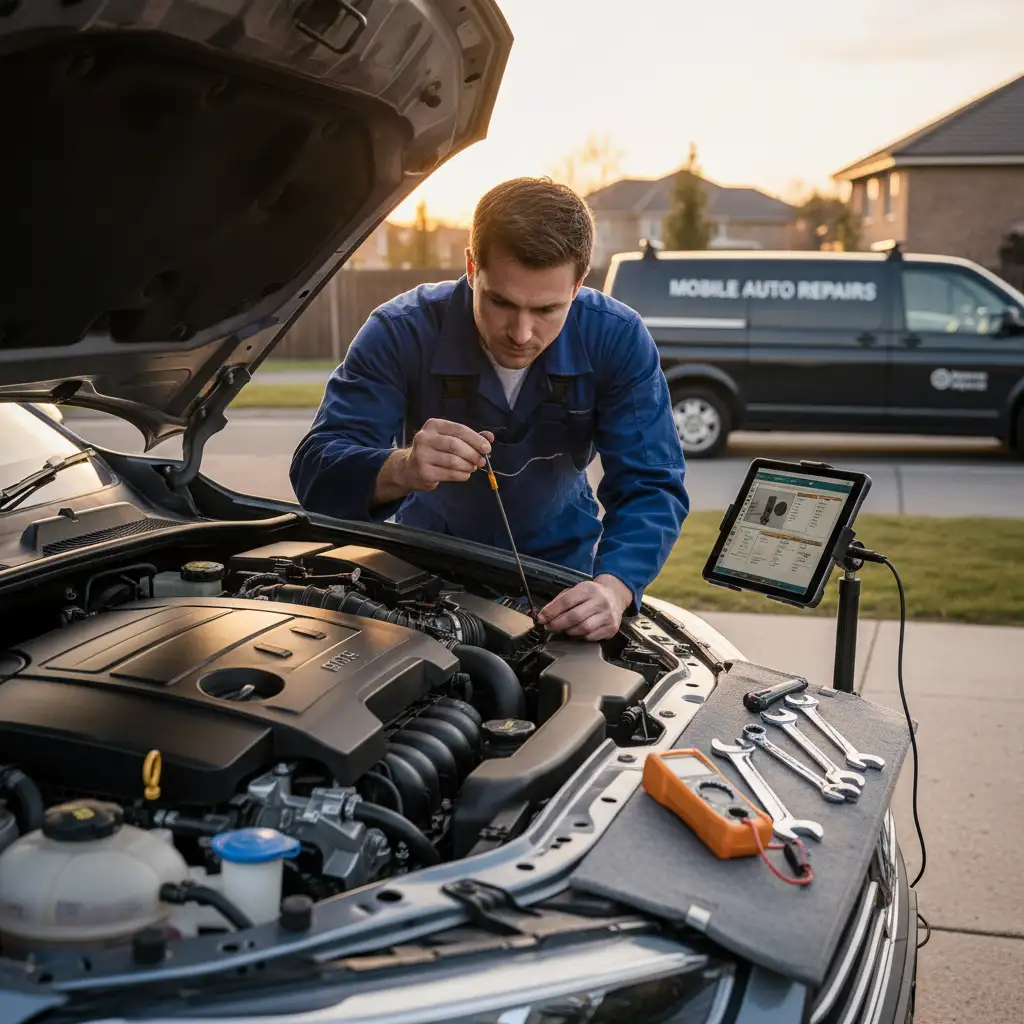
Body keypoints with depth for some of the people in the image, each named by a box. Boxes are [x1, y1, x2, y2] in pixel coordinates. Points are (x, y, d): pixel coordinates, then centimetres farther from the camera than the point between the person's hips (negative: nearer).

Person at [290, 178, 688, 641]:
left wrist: (613, 587, -44)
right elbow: (317, 470, -30)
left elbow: (651, 487, -23)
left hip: (558, 556, 1)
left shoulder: (618, 339, -21)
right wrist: (401, 470, -54)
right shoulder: (401, 333, -25)